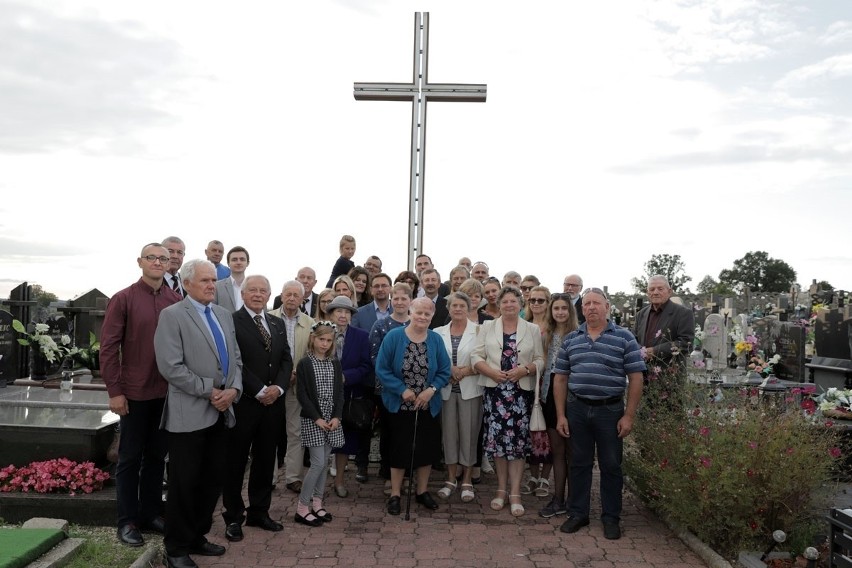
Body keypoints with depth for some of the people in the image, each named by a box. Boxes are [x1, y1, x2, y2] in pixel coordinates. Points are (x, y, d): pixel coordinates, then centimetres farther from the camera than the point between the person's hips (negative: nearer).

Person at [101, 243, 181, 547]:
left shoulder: (176, 300, 1)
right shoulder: (123, 299, -6)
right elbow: (109, 347, -7)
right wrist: (114, 391, -9)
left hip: (168, 392, 3)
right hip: (134, 392, -3)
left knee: (157, 455, 14)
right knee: (130, 457, 9)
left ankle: (151, 512, 28)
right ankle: (128, 521, 21)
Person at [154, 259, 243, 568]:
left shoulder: (224, 315, 13)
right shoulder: (172, 315, -8)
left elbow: (236, 359, 13)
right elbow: (171, 367, -17)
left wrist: (234, 389, -5)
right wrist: (209, 392, -15)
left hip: (221, 412, 7)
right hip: (189, 414, -6)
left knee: (213, 480, 13)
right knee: (184, 484, 4)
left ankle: (197, 537, 30)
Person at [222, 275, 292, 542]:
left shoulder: (278, 324, 13)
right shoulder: (231, 321, -8)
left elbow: (287, 359, 9)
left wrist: (278, 387, -7)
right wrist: (259, 391, -15)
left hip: (273, 402, 6)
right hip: (242, 402, -6)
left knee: (265, 460, 13)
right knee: (235, 461, 6)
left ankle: (259, 512, 26)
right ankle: (233, 517, 19)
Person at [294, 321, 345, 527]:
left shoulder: (335, 364, 8)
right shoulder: (304, 364, -6)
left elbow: (339, 392, 7)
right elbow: (302, 395, -10)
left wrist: (337, 417, -6)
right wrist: (317, 418, -15)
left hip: (332, 419, 5)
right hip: (312, 419, -5)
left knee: (324, 462, 8)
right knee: (318, 463, -9)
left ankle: (317, 503, 19)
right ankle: (302, 508, 2)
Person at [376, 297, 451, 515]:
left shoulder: (436, 340, -3)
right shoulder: (393, 336, -11)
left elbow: (444, 372, 1)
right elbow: (382, 369, -10)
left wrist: (431, 389, -16)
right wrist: (402, 389, -18)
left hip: (428, 406, 3)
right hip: (399, 405, -3)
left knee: (427, 448, 11)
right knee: (400, 449, 6)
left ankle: (422, 491, 31)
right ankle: (395, 495, 21)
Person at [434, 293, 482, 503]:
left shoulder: (479, 331, -3)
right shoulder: (438, 332, 6)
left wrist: (466, 371, -16)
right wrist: (450, 370, -11)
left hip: (470, 389, -2)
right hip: (446, 389, 2)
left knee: (469, 432, 4)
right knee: (448, 432, 8)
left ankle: (467, 480, 18)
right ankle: (451, 478, 22)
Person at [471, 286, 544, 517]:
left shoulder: (533, 330, 7)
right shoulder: (487, 327, 7)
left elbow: (540, 360, 4)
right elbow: (476, 356, 2)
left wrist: (524, 370, -14)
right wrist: (492, 372, -13)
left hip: (521, 392, 0)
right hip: (494, 390, 1)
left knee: (518, 440, -1)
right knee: (497, 438, 3)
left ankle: (515, 493, 7)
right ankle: (501, 489, 18)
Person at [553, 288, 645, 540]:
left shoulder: (624, 337, -3)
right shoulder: (571, 340, 6)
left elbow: (635, 378, -4)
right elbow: (560, 378, 8)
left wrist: (629, 416, -8)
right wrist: (561, 415, 3)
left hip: (610, 410, -2)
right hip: (577, 409, 3)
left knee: (611, 466, 8)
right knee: (579, 463, 11)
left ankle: (611, 518, 22)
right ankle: (578, 514, 24)